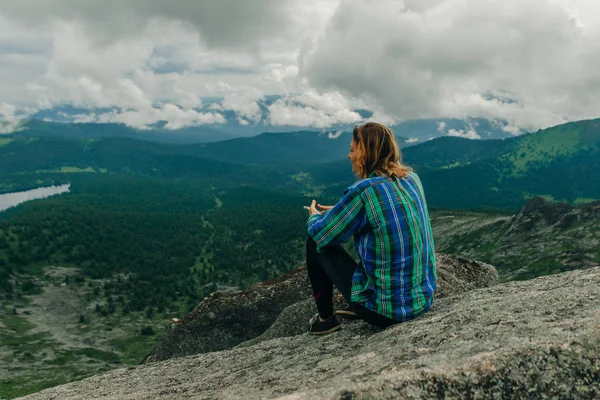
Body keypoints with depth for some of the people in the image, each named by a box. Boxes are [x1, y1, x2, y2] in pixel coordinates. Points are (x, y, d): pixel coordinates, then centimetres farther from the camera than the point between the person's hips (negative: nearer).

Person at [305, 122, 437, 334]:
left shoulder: (363, 190, -19)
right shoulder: (412, 178, 3)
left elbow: (320, 235, -7)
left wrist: (314, 216, 15)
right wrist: (338, 211, 26)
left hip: (387, 310, -7)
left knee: (315, 243, 8)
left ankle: (325, 319, 21)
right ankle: (356, 308, 40)